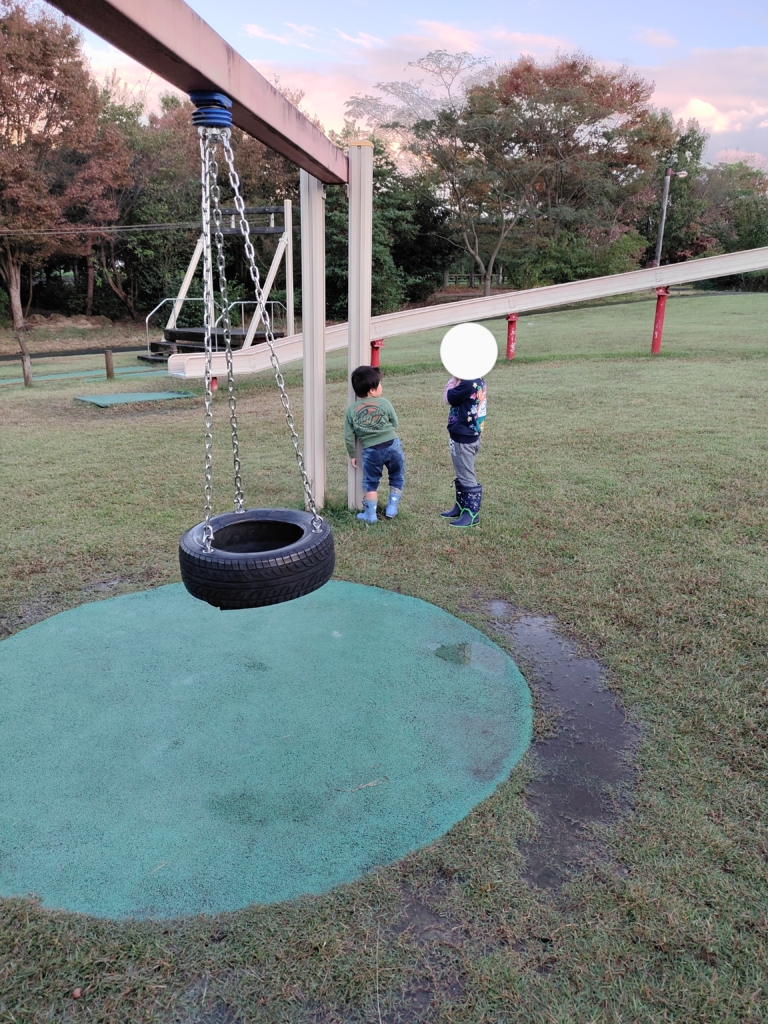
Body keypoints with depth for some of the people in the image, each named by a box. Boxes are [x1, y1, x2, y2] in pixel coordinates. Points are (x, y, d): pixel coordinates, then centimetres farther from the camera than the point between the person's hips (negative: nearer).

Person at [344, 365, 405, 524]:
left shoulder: (351, 409, -1)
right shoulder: (384, 403, -6)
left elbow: (349, 436, 1)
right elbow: (395, 424, 4)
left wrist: (352, 455, 13)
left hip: (371, 451, 1)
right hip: (392, 445, -1)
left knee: (371, 482, 16)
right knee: (397, 478, 19)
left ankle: (371, 514, 17)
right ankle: (391, 508, 21)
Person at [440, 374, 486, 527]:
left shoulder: (468, 383, -25)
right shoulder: (478, 381, 5)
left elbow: (448, 398, -13)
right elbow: (456, 397, 10)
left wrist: (454, 378, -7)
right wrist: (457, 379, 1)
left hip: (463, 439, -10)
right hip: (471, 435, 10)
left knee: (467, 477, 0)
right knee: (463, 475, 21)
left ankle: (472, 514, 9)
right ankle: (461, 506, 33)